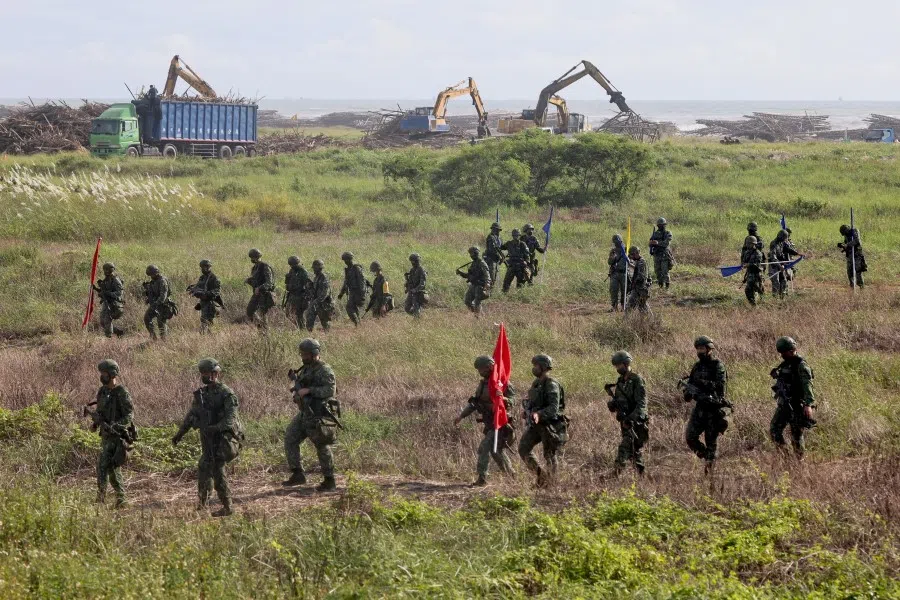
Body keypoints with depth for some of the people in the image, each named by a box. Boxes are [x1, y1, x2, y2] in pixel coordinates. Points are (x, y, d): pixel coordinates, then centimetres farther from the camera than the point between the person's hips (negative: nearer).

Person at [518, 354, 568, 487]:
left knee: (550, 456, 3)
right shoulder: (537, 383, 9)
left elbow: (554, 408, -26)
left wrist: (539, 414, -40)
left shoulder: (551, 385, -17)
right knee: (523, 447, -2)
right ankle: (540, 474, 8)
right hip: (536, 424, 8)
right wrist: (527, 411, 4)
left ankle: (548, 483, 15)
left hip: (550, 425, -8)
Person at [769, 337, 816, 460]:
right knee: (774, 430, 2)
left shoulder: (801, 366, -14)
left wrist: (808, 404, -32)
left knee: (797, 435, -2)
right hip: (783, 405, 8)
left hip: (797, 406, -8)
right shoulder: (785, 364, 13)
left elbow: (807, 385, -23)